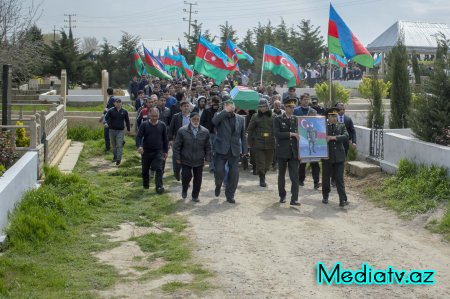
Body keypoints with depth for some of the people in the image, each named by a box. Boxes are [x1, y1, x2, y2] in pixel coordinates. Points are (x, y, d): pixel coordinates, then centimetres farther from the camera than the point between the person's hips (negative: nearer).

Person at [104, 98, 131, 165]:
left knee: (119, 145, -11)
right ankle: (115, 157, 31)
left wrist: (128, 129, 14)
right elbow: (106, 117, -10)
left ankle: (118, 159, -15)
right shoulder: (110, 111, -1)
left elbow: (127, 121, 11)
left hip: (120, 131, -1)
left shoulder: (124, 112, 2)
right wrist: (106, 123, -31)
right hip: (112, 130, 1)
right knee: (114, 146, 14)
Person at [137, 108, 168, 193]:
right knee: (145, 170, 14)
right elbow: (139, 136, -11)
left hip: (158, 151, -1)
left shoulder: (162, 125, 0)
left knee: (159, 169, -13)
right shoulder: (144, 125, -4)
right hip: (146, 151, 1)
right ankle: (146, 184, 34)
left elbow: (165, 139, 8)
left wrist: (166, 151, 9)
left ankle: (159, 186, -10)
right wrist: (140, 146, -30)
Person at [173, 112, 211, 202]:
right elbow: (177, 146, -2)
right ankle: (184, 190, 28)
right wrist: (177, 158, -4)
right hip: (186, 160, -2)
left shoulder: (205, 132, 1)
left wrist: (207, 158, 2)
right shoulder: (182, 131, -5)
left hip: (199, 161, 2)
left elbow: (208, 147, 7)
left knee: (198, 179, 6)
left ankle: (195, 196, 22)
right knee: (186, 176, -3)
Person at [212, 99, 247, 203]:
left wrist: (244, 150, 9)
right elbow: (214, 121, -24)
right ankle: (218, 185, 27)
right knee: (219, 171, -6)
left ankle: (230, 195, 16)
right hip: (221, 149, -2)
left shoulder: (240, 119, 9)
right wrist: (226, 111, -20)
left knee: (234, 173, 1)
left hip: (235, 151, 2)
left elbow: (243, 135, 13)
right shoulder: (220, 116, 1)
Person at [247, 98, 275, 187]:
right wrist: (250, 143, 1)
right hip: (258, 143, -2)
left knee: (268, 162, 11)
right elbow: (250, 130, 4)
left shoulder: (272, 116, 3)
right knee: (260, 162, -4)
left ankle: (263, 175, 31)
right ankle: (262, 180, 3)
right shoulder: (255, 116, 2)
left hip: (270, 143, 2)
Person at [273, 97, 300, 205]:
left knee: (295, 176, -6)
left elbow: (299, 133, 13)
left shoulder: (296, 119, 9)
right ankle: (282, 196, 26)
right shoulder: (278, 119, -2)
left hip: (294, 152, 2)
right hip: (282, 152, -2)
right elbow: (276, 134, -14)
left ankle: (294, 199, -7)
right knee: (281, 175, 11)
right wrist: (291, 134, -18)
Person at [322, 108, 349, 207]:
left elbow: (346, 136, -8)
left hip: (339, 156, 0)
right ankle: (325, 197, 28)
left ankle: (343, 200, -5)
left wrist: (334, 137, -18)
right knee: (326, 178, 11)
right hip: (327, 156, 0)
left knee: (340, 179, -2)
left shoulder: (341, 126, 7)